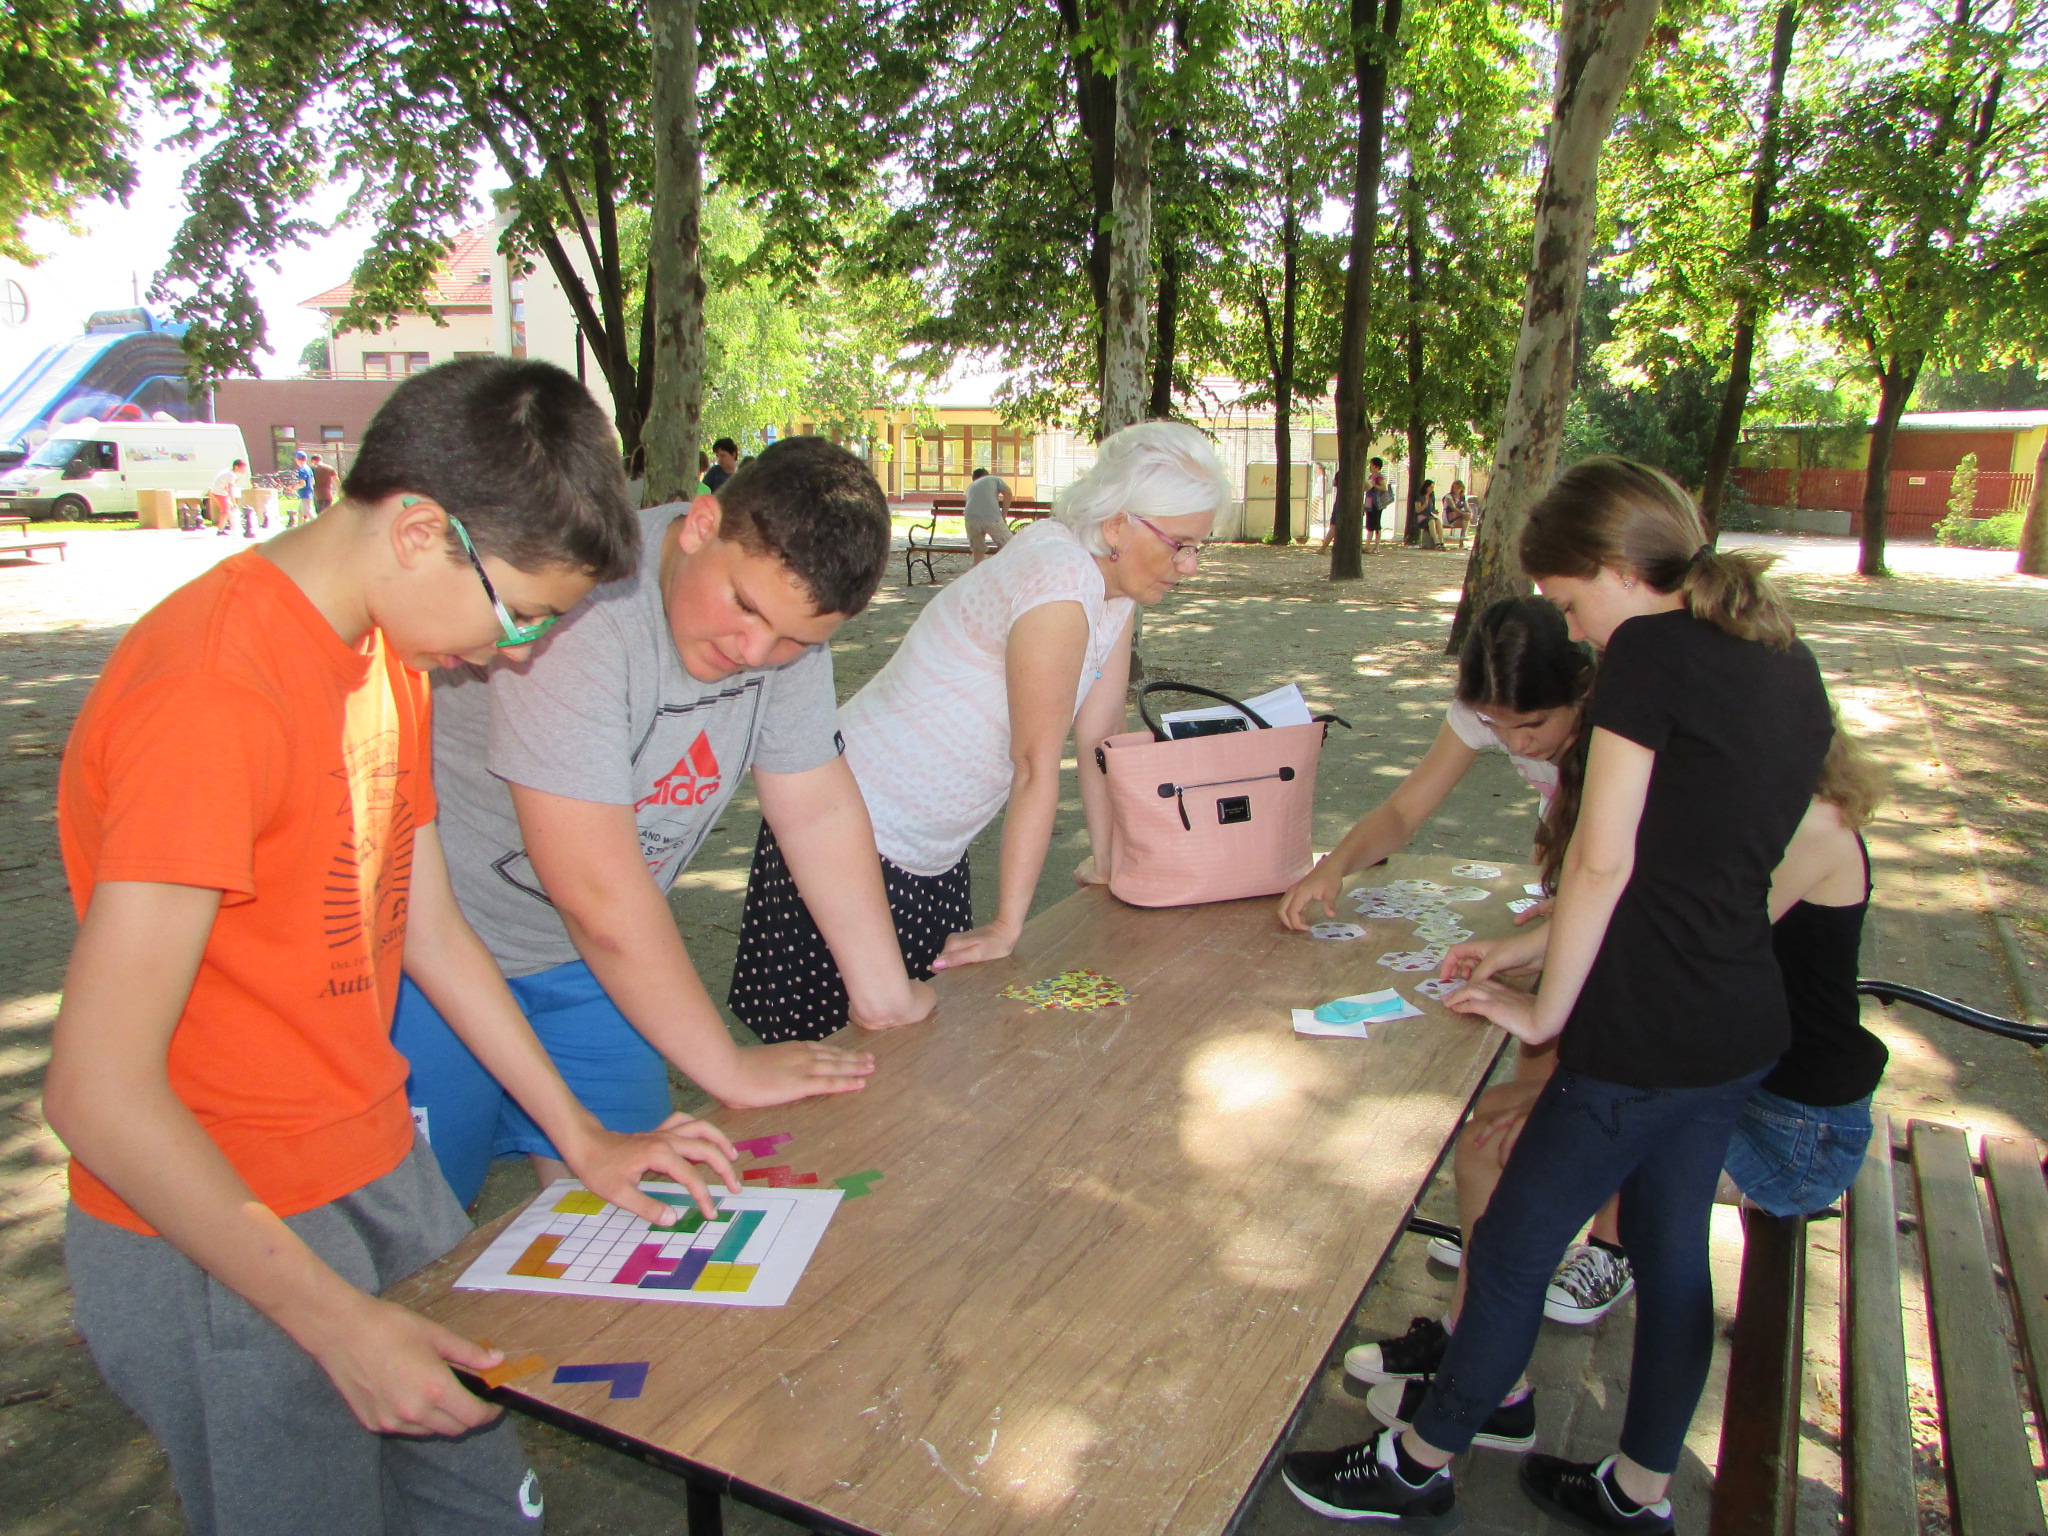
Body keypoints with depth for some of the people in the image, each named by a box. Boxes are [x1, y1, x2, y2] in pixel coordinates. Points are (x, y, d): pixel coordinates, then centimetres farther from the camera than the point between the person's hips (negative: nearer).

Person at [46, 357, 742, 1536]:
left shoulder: (392, 650, 4)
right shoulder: (212, 694, -25)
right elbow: (98, 1094, -24)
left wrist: (585, 1139, 11)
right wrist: (339, 1324, -20)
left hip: (380, 1168, 8)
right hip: (220, 1237, -7)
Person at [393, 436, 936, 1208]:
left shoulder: (787, 605, -10)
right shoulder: (578, 607, -32)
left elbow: (819, 812, -3)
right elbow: (596, 887, -32)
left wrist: (886, 997, -1)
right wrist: (730, 1068, -23)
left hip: (595, 954, 6)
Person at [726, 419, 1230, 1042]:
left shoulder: (1116, 581, 1)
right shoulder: (1060, 582, -26)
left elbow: (1102, 735, 4)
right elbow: (1036, 767, -25)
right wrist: (1006, 924, -19)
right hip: (855, 837, -8)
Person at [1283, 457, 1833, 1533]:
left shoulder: (1649, 653, -16)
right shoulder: (1789, 664, 9)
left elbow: (1603, 859, -19)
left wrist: (1545, 1009, -8)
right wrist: (1542, 944, 13)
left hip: (1645, 1040, -8)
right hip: (1746, 1029, 9)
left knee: (1512, 1249, 8)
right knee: (1673, 1259, 21)